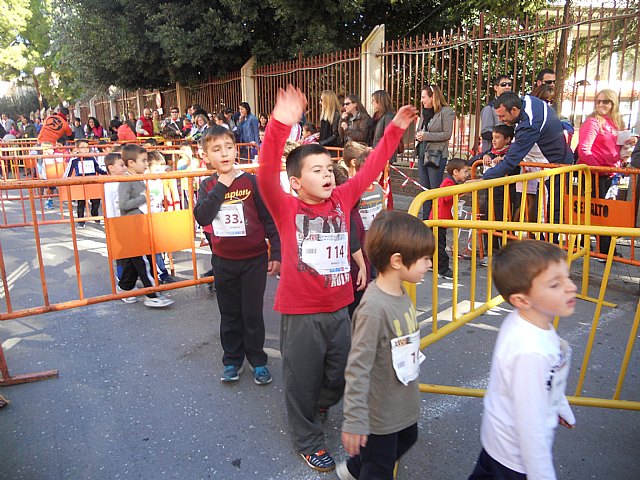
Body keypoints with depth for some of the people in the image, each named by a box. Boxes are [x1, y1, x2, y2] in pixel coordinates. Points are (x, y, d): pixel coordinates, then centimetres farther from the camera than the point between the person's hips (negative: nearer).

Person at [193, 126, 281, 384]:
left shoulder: (251, 181, -8)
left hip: (254, 259, -3)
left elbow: (270, 218, -6)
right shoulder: (207, 186, 1)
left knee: (252, 313, 7)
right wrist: (221, 186, -19)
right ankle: (232, 360, 31)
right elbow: (202, 217, -16)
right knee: (229, 314, 15)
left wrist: (276, 253, -7)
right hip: (223, 261, 3)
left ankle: (258, 361, 24)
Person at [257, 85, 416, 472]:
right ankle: (309, 439, 38)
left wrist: (395, 130, -2)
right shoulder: (287, 208, -14)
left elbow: (371, 169, 3)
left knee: (338, 378, 24)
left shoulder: (342, 200, 0)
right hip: (301, 313, -5)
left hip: (339, 308, 5)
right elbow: (267, 175, -31)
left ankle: (315, 407, 55)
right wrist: (280, 126, -44)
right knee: (303, 379, 14)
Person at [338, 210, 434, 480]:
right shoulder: (374, 308, -31)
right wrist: (354, 421, -22)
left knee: (406, 440, 31)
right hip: (380, 414, -9)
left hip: (404, 404, 9)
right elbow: (357, 369, -27)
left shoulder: (401, 295, -4)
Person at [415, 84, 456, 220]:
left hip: (437, 155, -7)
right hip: (422, 154, 7)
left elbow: (447, 134, -13)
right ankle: (426, 220, 19)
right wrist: (418, 136, -2)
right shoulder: (425, 112, 13)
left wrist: (426, 135, -16)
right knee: (424, 190, 11)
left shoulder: (446, 111, -8)